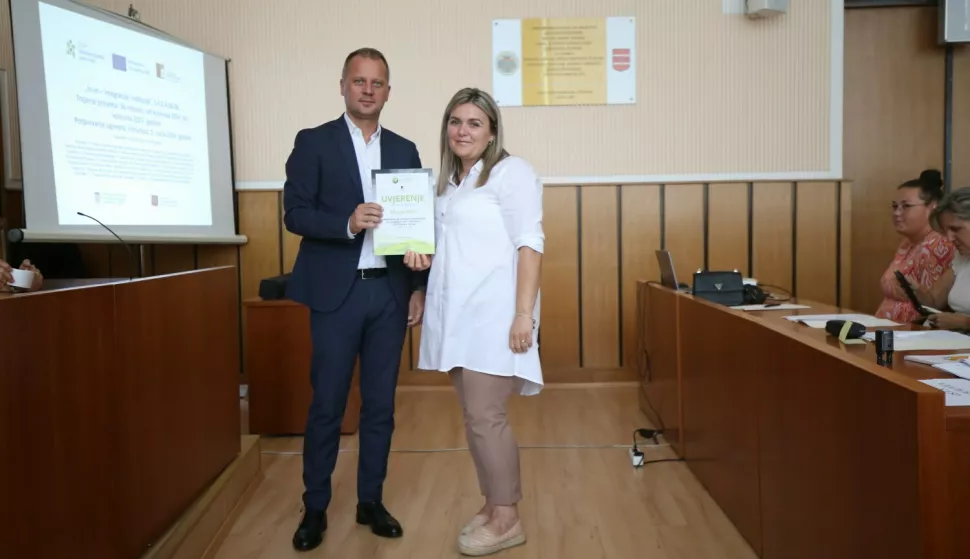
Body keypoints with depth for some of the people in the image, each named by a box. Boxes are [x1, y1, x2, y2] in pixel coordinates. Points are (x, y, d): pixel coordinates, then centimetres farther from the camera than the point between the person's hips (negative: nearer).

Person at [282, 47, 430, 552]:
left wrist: (420, 287, 5)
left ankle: (371, 502, 23)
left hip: (390, 292, 4)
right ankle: (315, 508, 18)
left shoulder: (405, 149, 11)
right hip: (336, 292, -3)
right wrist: (347, 223, -23)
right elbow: (295, 213, -7)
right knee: (327, 405, 3)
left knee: (380, 404, 9)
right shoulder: (313, 142, 1)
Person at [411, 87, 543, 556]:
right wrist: (422, 258, 9)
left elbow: (530, 244, -14)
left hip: (493, 313, -7)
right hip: (457, 314, 8)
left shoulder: (511, 171, -6)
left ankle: (507, 520, 10)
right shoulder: (449, 181, 17)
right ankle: (492, 505, 25)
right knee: (473, 416, 12)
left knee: (485, 416, -6)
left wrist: (524, 313, -20)